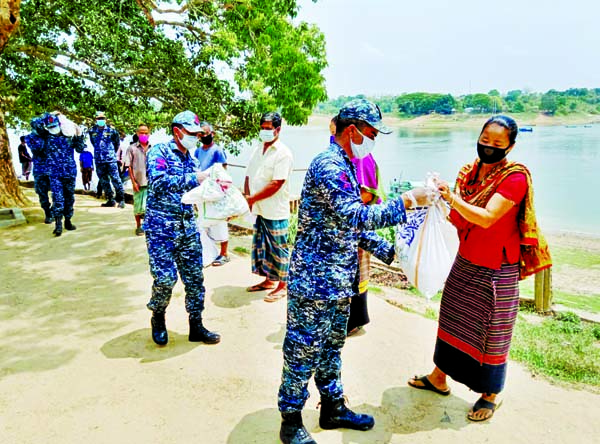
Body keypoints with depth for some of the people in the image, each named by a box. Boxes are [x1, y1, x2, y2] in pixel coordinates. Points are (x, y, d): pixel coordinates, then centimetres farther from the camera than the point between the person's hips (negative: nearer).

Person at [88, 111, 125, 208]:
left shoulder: (111, 131, -3)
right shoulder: (92, 131, 7)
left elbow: (117, 143, 10)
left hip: (111, 160, -4)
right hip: (99, 161, 4)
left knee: (115, 179, -8)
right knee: (103, 181, 8)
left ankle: (121, 199, -3)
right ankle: (110, 200, 17)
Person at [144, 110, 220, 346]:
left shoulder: (190, 159, 15)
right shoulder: (159, 152, -6)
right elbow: (158, 182, -23)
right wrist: (194, 178, -24)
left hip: (188, 227, 7)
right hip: (161, 227, -6)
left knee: (195, 277, 7)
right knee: (165, 278, -8)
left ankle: (196, 326, 20)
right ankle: (158, 318, 22)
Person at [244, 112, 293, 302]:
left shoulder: (283, 153, -12)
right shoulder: (258, 150, 12)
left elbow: (276, 184, -19)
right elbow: (249, 176, 11)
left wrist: (252, 198, -16)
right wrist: (247, 198, -6)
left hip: (276, 212, -8)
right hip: (259, 210, 8)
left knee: (278, 249, 2)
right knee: (261, 246, 16)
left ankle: (282, 286, 15)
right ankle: (269, 280, 31)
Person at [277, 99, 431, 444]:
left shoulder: (346, 167, 14)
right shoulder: (328, 165, -17)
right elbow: (356, 216, -28)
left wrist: (388, 251, 13)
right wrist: (407, 201, -22)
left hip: (339, 280, 10)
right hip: (315, 280, -10)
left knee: (332, 346, 21)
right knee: (303, 351, 4)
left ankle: (333, 408, 37)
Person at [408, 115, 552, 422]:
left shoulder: (515, 177, -16)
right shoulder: (470, 172, 5)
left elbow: (487, 218, -29)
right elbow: (460, 221, 6)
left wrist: (452, 198, -40)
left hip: (496, 269, -6)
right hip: (465, 262, 6)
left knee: (491, 331, 6)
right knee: (453, 319, 16)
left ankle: (491, 395, 26)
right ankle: (439, 377, 33)